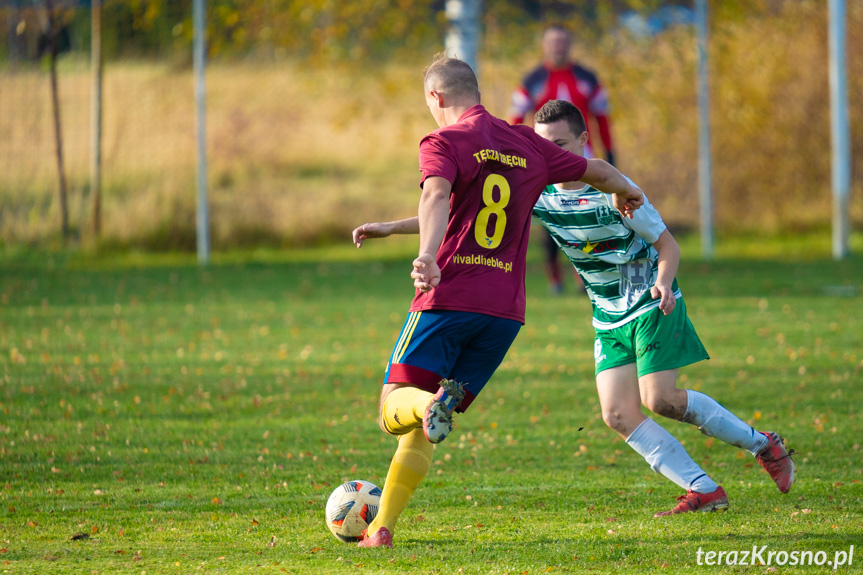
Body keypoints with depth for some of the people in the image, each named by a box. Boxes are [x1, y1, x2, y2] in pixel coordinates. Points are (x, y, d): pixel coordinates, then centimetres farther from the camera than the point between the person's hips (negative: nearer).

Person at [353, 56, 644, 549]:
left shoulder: (444, 143, -1)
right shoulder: (528, 146, 16)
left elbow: (437, 198, -22)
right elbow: (598, 171, 31)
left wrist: (428, 255, -38)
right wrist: (624, 193, 53)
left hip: (448, 299, -5)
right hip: (505, 309, 5)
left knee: (395, 408, -4)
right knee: (419, 431, 10)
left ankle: (429, 405, -37)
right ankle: (383, 527, 3)